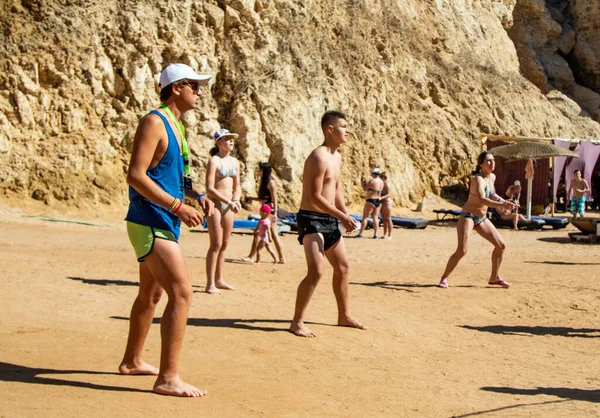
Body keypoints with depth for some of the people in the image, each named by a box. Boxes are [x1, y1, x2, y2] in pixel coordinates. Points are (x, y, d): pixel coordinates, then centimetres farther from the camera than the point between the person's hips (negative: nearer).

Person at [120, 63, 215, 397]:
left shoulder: (175, 125, 15)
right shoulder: (154, 122, -14)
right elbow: (136, 176, -21)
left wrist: (198, 196, 7)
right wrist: (178, 207, -23)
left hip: (162, 224, 10)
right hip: (151, 223, -10)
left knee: (150, 294, 19)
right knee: (182, 294, -14)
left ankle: (133, 361, 33)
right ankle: (168, 378, -11)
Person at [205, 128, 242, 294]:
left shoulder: (235, 162, 11)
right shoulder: (214, 161, -10)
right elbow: (209, 188, -16)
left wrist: (236, 200, -4)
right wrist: (229, 202, -19)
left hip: (228, 206, 7)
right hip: (215, 204, -7)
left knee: (224, 244, 10)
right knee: (216, 244, -8)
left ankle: (219, 280, 19)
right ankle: (210, 284, -4)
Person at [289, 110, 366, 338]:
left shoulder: (336, 157, 12)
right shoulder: (319, 157, -19)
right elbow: (315, 196, -23)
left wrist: (346, 216, 9)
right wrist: (341, 216, -23)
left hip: (329, 220, 10)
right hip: (311, 219, -10)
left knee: (342, 267, 18)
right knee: (316, 271, -20)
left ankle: (344, 316, 34)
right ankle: (297, 322, -10)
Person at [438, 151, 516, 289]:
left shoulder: (492, 177, 4)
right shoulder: (478, 179, -22)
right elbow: (481, 199, -39)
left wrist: (504, 201, 11)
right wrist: (501, 205, -47)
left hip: (482, 218, 8)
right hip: (468, 216, -8)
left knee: (501, 245, 7)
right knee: (462, 250, -20)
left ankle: (494, 277, 22)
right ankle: (444, 278, -3)